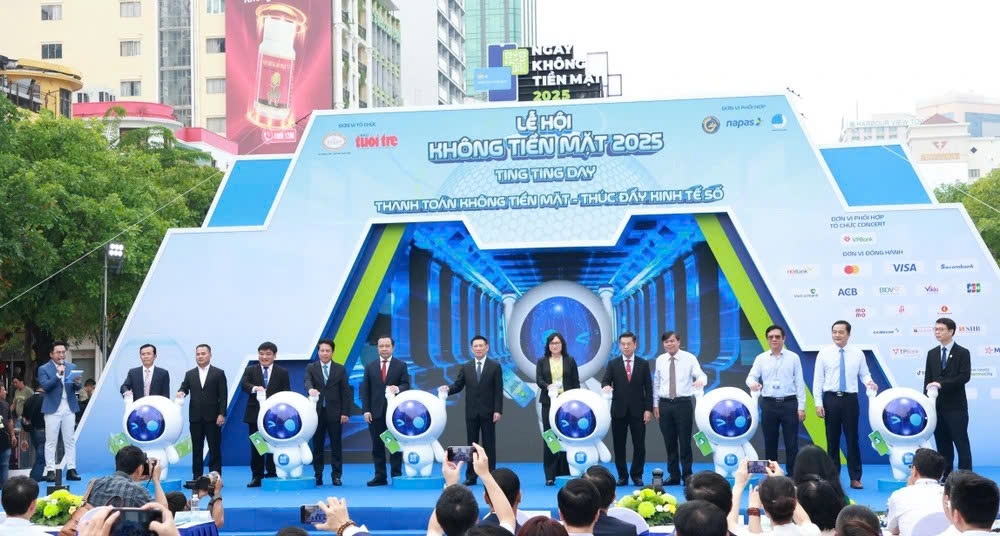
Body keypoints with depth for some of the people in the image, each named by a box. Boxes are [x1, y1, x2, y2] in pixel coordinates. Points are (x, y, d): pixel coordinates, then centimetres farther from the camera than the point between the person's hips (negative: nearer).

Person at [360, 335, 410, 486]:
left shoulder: (401, 365, 5)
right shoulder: (370, 367, 10)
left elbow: (406, 385, -2)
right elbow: (365, 390, 6)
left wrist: (397, 388, -25)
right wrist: (366, 410, -3)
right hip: (376, 412, 2)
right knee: (377, 446, 2)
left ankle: (397, 475, 6)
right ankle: (380, 476, 6)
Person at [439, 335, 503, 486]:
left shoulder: (495, 366, 1)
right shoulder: (466, 368, 9)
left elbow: (498, 390, -3)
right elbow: (458, 385, 6)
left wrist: (498, 410, -10)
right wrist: (448, 389, -17)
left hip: (488, 412, -3)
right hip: (471, 412, 3)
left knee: (489, 444, 2)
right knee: (471, 444, 5)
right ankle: (471, 476, 8)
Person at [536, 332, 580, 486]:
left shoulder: (570, 361, 8)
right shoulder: (542, 362, 9)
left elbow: (576, 383, 6)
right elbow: (538, 380, -2)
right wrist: (547, 386, -22)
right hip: (549, 403, 0)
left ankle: (565, 473, 4)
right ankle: (550, 475, 0)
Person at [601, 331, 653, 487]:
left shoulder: (643, 364, 5)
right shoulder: (613, 364, 6)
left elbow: (648, 388, 3)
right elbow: (605, 381, -3)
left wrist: (648, 409, -4)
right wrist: (606, 386, -28)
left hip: (638, 410, -1)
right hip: (619, 410, 1)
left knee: (639, 445, 0)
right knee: (619, 445, 3)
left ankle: (637, 475, 11)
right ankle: (622, 476, 12)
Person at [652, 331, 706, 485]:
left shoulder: (689, 358, -2)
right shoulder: (660, 360, 8)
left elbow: (701, 375, -11)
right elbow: (656, 383, 12)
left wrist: (700, 380, -36)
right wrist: (655, 404, 8)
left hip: (683, 403, -3)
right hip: (665, 404, 3)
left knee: (685, 442, 0)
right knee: (670, 443, 8)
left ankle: (687, 476, 8)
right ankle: (674, 476, 17)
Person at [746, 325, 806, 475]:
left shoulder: (793, 357, 2)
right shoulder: (761, 358, 6)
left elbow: (799, 383, 1)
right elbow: (751, 376, -1)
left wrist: (801, 407, -4)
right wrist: (753, 383, -27)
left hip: (789, 403, -1)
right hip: (769, 404, 1)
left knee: (791, 443, 0)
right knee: (770, 443, 7)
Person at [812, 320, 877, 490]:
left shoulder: (857, 353, 3)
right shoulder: (824, 353, 1)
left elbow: (864, 374, 8)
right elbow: (818, 379, 0)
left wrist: (869, 382, -17)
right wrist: (818, 403, -6)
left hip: (850, 399, 0)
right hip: (831, 399, 0)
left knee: (852, 438, 3)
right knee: (832, 439, 7)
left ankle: (855, 478, 9)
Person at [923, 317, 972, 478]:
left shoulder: (962, 353, -2)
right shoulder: (932, 353, 13)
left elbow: (965, 376, -14)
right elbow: (927, 379, 11)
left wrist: (941, 384, -20)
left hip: (956, 406, -5)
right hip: (937, 406, 5)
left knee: (961, 443, -4)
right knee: (942, 444, 8)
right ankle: (945, 477, 12)